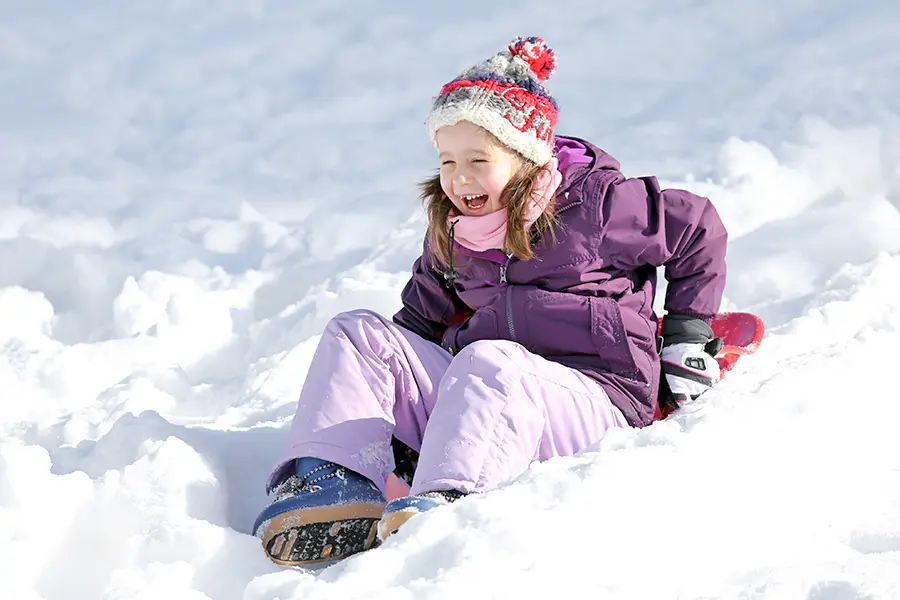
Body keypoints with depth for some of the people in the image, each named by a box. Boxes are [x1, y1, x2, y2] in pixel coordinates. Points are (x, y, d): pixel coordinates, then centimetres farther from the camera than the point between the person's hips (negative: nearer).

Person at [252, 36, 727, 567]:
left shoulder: (595, 202, -3)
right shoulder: (452, 230, 14)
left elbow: (700, 230, 7)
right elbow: (425, 316, 27)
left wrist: (687, 338, 8)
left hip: (593, 401, -7)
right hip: (479, 399, 7)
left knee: (489, 361, -39)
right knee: (356, 333, -5)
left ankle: (446, 503, -65)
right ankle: (335, 483, -28)